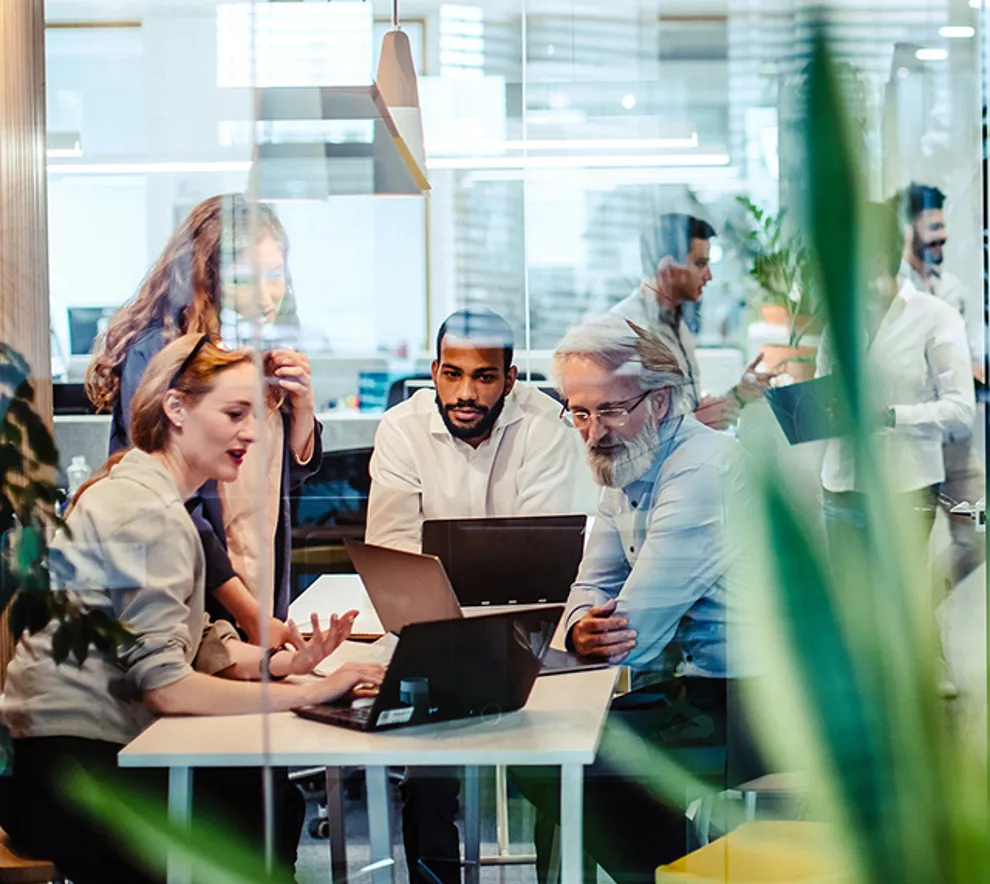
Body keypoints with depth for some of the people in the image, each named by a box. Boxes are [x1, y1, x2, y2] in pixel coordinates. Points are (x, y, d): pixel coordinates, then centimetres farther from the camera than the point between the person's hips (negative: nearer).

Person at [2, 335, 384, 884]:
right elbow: (162, 684, -25)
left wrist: (284, 662, -6)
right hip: (63, 770, -10)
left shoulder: (146, 493, 15)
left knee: (277, 796, 2)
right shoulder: (146, 512, -18)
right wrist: (310, 693, -24)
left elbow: (196, 645, 11)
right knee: (260, 822, -11)